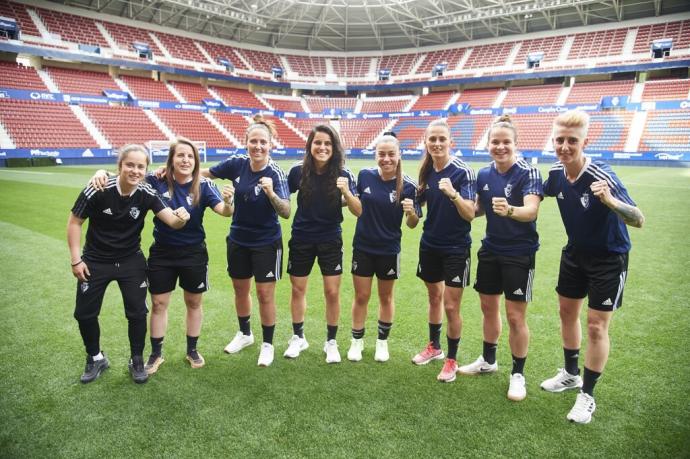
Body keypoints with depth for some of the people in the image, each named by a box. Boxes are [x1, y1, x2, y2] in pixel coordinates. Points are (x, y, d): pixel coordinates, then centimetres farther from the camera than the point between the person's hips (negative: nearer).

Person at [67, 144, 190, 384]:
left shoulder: (147, 194, -17)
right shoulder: (97, 191, -22)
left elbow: (172, 221, -25)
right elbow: (74, 222, -10)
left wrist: (181, 217, -50)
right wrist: (76, 259, -12)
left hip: (131, 261, 1)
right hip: (95, 261, 0)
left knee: (137, 312, 2)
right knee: (84, 313, 8)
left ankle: (137, 361, 25)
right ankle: (96, 358, 34)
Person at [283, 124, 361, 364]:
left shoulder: (343, 174, -11)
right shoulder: (298, 171, -9)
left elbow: (358, 211, -15)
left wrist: (346, 192, -30)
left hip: (330, 240, -1)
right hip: (301, 239, 1)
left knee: (332, 292, 2)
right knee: (298, 289, 12)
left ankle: (331, 341, 23)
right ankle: (298, 337, 34)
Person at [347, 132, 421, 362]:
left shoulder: (408, 185, -13)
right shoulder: (365, 175, -7)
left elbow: (412, 224, -10)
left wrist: (411, 212, -29)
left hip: (389, 250, -1)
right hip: (362, 247, 1)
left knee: (385, 297, 15)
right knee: (361, 297, 10)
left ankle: (382, 341, 34)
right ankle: (357, 341, 28)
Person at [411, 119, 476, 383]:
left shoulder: (462, 172, -15)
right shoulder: (427, 171, 2)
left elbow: (470, 214, -23)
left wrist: (453, 194, -38)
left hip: (456, 248, -5)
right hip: (430, 245, 5)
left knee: (451, 306, 0)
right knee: (434, 298, 19)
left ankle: (452, 360, 19)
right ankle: (434, 347, 38)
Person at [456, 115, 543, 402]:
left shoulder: (528, 173, -15)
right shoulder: (484, 175, 2)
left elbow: (532, 209, -31)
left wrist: (510, 210, -51)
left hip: (519, 253, -5)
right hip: (490, 250, 6)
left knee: (515, 316, 1)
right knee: (488, 308, 17)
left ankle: (518, 374, 21)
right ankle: (488, 360, 37)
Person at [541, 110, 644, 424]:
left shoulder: (601, 177, -29)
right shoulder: (557, 173, -10)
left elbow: (639, 220, -33)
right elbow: (542, 194, 13)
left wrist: (610, 201, -51)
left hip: (608, 259, -6)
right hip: (575, 253, 6)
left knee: (596, 326, -3)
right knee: (567, 312, 16)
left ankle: (587, 395, 16)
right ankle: (571, 374, 38)